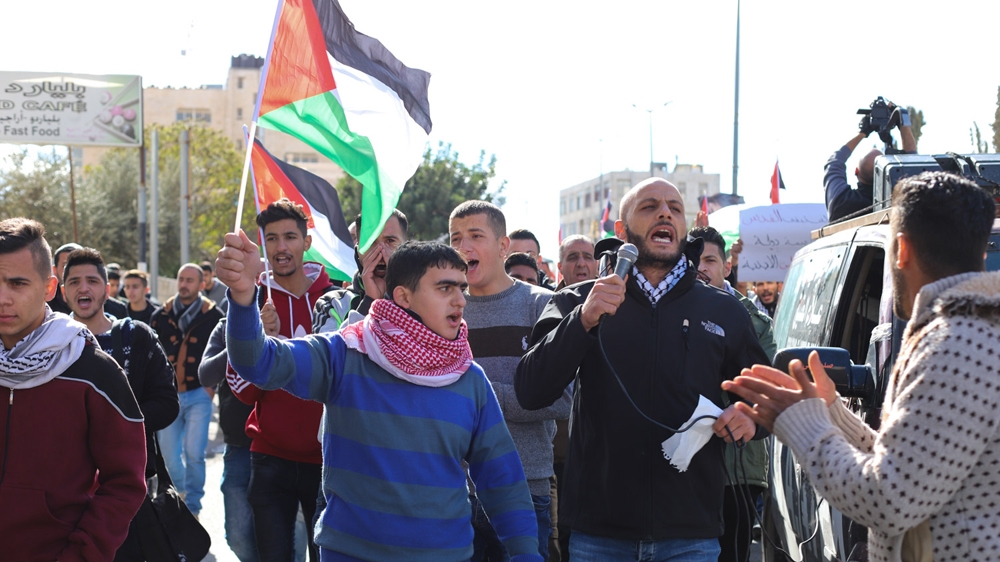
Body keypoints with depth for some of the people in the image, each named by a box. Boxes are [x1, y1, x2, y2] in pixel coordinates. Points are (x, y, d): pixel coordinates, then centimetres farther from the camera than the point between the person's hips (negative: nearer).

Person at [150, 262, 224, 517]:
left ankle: (193, 505, 5)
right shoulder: (161, 316, 5)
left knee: (194, 454, -10)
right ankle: (180, 496, 30)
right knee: (169, 456, 5)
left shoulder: (213, 316, -3)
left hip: (199, 395, -3)